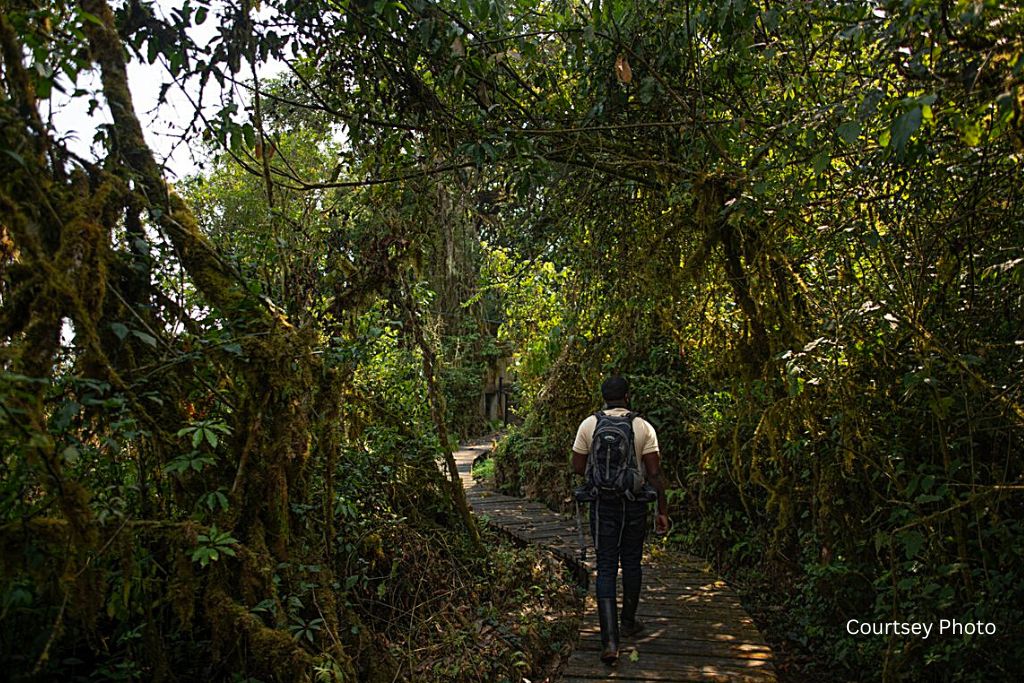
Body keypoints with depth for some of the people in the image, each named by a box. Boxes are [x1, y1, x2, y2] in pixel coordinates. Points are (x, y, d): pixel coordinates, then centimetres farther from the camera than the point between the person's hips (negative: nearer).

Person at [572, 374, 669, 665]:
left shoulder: (589, 425, -4)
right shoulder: (643, 427, -6)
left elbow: (578, 466, 0)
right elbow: (654, 473, -7)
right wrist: (663, 511, 0)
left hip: (602, 502, 0)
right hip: (634, 502, 0)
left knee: (606, 568, 2)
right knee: (632, 562, 18)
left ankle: (610, 640, -7)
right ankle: (629, 622, 35)